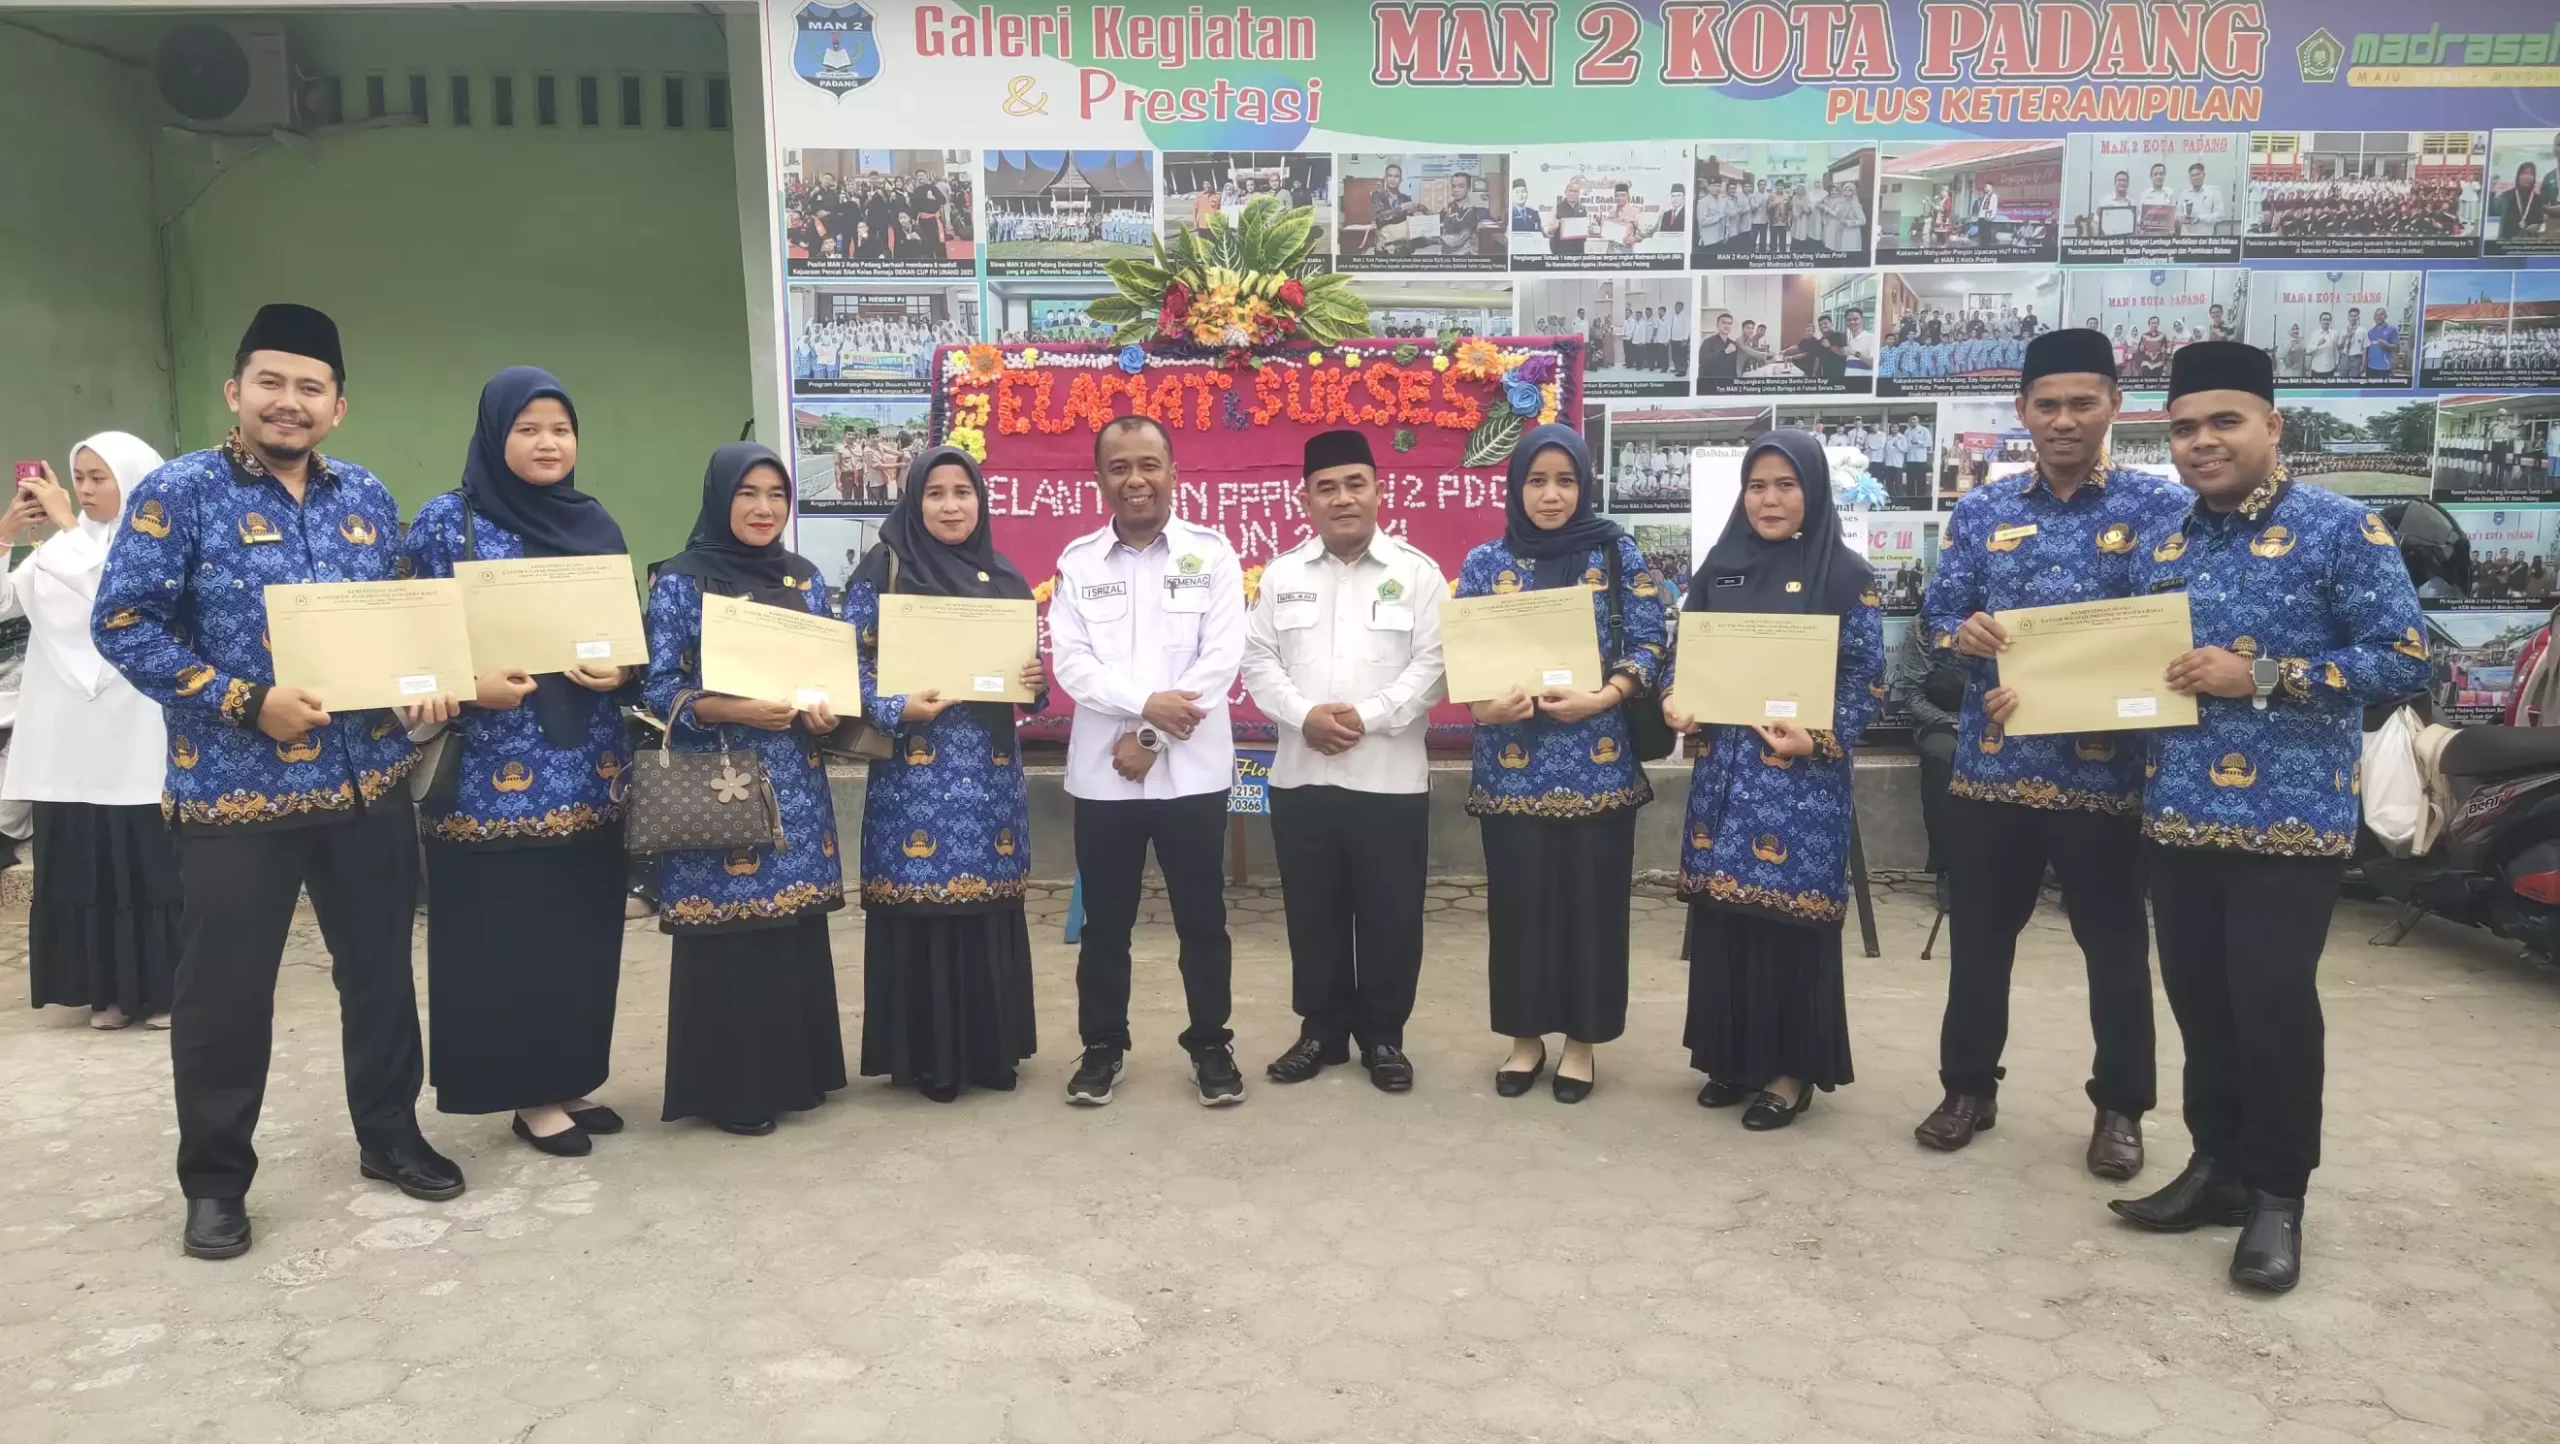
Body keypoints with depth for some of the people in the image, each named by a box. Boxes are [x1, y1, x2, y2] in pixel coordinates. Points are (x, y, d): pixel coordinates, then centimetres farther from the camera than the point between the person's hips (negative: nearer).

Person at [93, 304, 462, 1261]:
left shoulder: (368, 498, 9)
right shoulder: (180, 492, -6)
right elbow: (122, 625, -10)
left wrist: (425, 686, -4)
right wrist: (246, 704, -18)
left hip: (368, 781, 4)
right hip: (234, 789, -4)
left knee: (380, 969, 14)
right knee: (224, 992, 5)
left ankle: (390, 1137, 31)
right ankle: (214, 1179, 22)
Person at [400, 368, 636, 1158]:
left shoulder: (597, 525, 11)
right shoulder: (446, 522, -2)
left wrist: (620, 673, -7)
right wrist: (470, 687, -19)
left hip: (588, 771, 5)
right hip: (493, 776, -4)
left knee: (584, 930, 9)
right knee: (505, 935, 0)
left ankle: (572, 1079, 23)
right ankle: (529, 1094, 13)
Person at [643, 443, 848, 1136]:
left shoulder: (805, 578, 10)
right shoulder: (681, 582, -4)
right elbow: (660, 688, -7)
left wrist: (826, 709, -8)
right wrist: (735, 710, -22)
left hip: (794, 783, 5)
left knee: (796, 924, 9)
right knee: (727, 930, -1)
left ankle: (795, 1070, 23)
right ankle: (731, 1088, 12)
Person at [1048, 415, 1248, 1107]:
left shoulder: (1211, 553, -1)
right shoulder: (1077, 561, 5)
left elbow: (1222, 660, -8)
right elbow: (1071, 662, -4)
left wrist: (1151, 737, -12)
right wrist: (1146, 703, -18)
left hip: (1192, 768, -1)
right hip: (1101, 771, 2)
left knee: (1202, 916, 8)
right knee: (1105, 919, 11)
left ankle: (1211, 1044, 22)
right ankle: (1103, 1044, 25)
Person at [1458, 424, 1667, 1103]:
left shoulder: (1617, 553, 2)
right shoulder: (1484, 562, 5)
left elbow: (1649, 642, -2)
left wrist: (1601, 697, -18)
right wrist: (1483, 704, -17)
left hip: (1597, 763, -1)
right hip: (1512, 765, 1)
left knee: (1590, 899, 5)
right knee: (1519, 900, 6)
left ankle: (1582, 1039, 21)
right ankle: (1525, 1035, 23)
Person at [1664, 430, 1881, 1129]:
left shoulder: (1846, 575, -2)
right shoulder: (1718, 568, 10)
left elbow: (1866, 679, -5)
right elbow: (1685, 650, 14)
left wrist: (1819, 739, -19)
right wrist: (1674, 697, -7)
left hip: (1803, 774, -4)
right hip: (1723, 767, 4)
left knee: (1790, 915, -1)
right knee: (1720, 909, 7)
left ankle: (1791, 1070, 13)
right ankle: (1733, 1055, 22)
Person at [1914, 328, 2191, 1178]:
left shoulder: (2161, 508, -2)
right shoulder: (1979, 511, 7)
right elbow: (1935, 614, 7)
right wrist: (1963, 634, -17)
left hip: (2106, 771, -2)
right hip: (1992, 766, 3)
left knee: (2115, 948, 10)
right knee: (1978, 938, 12)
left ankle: (2120, 1106, 27)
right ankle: (1969, 1086, 29)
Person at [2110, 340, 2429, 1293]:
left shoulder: (2339, 530, -7)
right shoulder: (2158, 547, 11)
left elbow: (2405, 659, -12)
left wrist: (2260, 676, -19)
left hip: (2291, 817, -5)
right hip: (2179, 815, 6)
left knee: (2272, 1001, -2)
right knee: (2198, 998, 11)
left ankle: (2277, 1193, 15)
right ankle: (2219, 1164, 27)